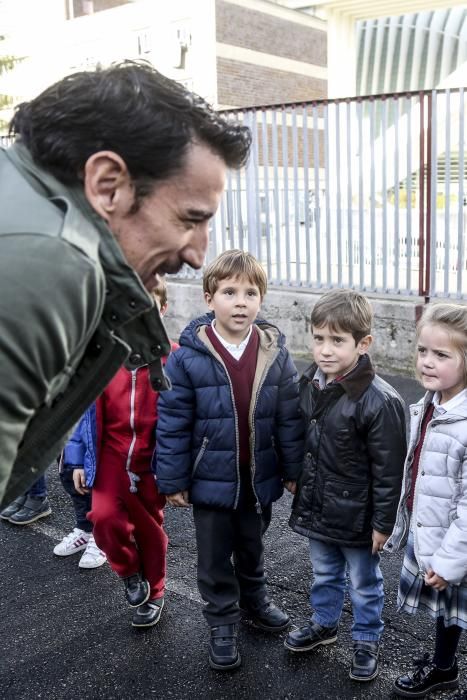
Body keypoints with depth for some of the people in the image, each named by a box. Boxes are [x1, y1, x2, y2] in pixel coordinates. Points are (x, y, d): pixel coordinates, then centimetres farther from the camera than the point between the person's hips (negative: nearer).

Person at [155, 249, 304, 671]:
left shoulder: (276, 354, -8)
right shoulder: (188, 358, -17)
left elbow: (289, 419, -1)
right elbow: (172, 424, -12)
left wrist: (293, 471, 2)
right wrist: (173, 480, -9)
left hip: (259, 479, 3)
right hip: (211, 480, -2)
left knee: (252, 548, 25)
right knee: (215, 559, 15)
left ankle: (255, 602, 49)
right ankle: (223, 623, 36)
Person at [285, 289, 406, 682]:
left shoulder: (380, 402, -26)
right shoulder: (310, 383, -4)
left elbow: (388, 471, -19)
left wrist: (383, 523, -14)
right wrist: (298, 482, 16)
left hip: (356, 516, -6)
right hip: (316, 507, 6)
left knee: (364, 584, 17)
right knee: (325, 574, 26)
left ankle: (367, 641, 38)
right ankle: (324, 624, 49)